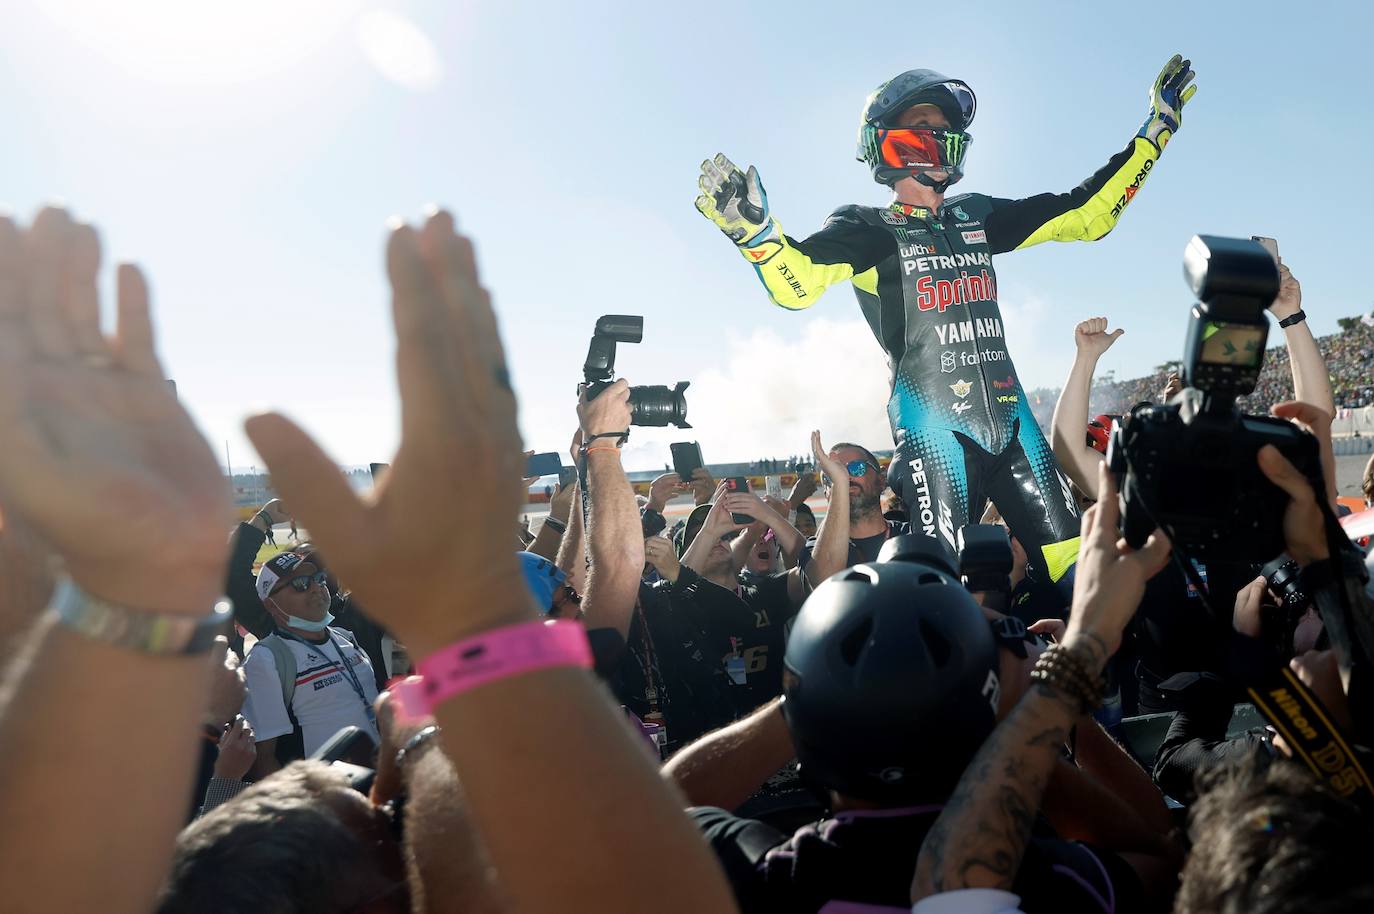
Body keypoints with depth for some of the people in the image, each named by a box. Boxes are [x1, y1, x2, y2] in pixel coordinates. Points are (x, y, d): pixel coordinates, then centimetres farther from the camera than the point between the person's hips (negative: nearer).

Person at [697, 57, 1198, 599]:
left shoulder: (977, 217, 17)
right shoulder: (869, 229, 1)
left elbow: (1087, 215, 21)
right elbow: (797, 283, -18)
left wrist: (1157, 127, 22)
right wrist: (754, 230, -38)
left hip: (1008, 416, 6)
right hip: (933, 425, -5)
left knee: (1073, 563, 5)